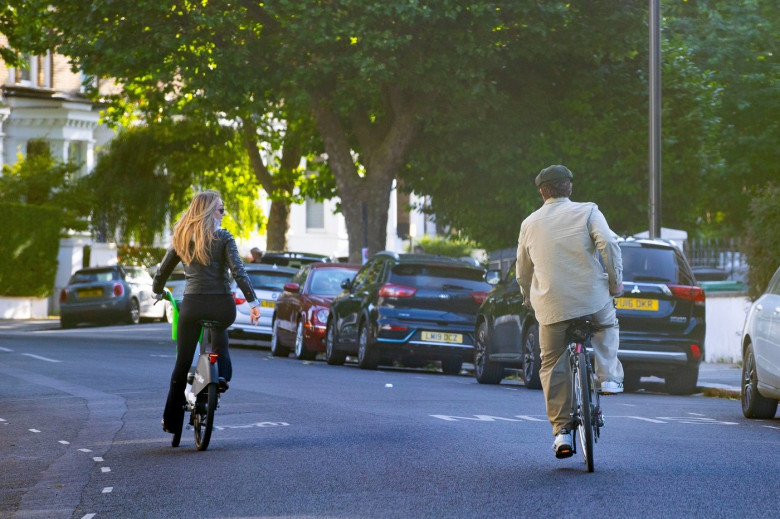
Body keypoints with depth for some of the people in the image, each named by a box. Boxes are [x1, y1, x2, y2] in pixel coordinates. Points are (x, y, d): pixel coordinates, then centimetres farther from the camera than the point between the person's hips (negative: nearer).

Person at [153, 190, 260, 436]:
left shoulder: (182, 239, 10)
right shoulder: (223, 238, -1)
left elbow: (162, 271, 17)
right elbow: (238, 272, -12)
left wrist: (157, 292, 36)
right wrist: (253, 301, -12)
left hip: (192, 305, 2)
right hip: (222, 305, -2)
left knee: (182, 363, 11)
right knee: (220, 335, 34)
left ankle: (172, 422, 13)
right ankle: (222, 374, 8)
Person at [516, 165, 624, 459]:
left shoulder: (530, 224, 13)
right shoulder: (587, 212, 2)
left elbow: (522, 272, 21)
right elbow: (608, 243, -14)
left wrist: (529, 300, 37)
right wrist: (615, 280, -2)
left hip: (551, 307, 1)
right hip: (592, 297, -1)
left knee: (553, 368, 10)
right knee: (607, 325, 32)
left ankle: (562, 431, 4)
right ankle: (608, 377, 14)